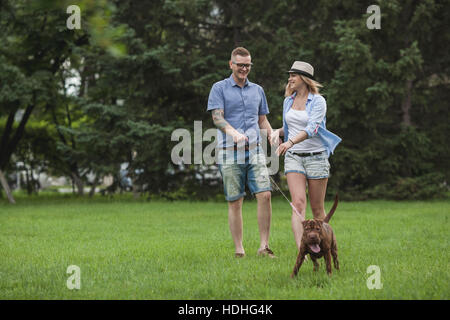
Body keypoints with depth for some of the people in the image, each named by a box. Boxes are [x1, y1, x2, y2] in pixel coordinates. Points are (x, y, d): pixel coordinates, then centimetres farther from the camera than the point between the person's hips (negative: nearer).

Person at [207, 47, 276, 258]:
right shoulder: (219, 88, 3)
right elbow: (217, 117, -8)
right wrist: (234, 133, -27)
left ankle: (264, 246, -4)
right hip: (230, 154, -3)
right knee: (235, 202, 0)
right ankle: (239, 249, 7)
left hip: (255, 151, 3)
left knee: (264, 195, -11)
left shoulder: (257, 90, 17)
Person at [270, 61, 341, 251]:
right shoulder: (288, 101, 11)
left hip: (316, 156, -3)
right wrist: (278, 132, 4)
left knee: (317, 209, 3)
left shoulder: (318, 101, -6)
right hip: (294, 157, 3)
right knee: (298, 203, -14)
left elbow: (312, 128, -21)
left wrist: (291, 142, -36)